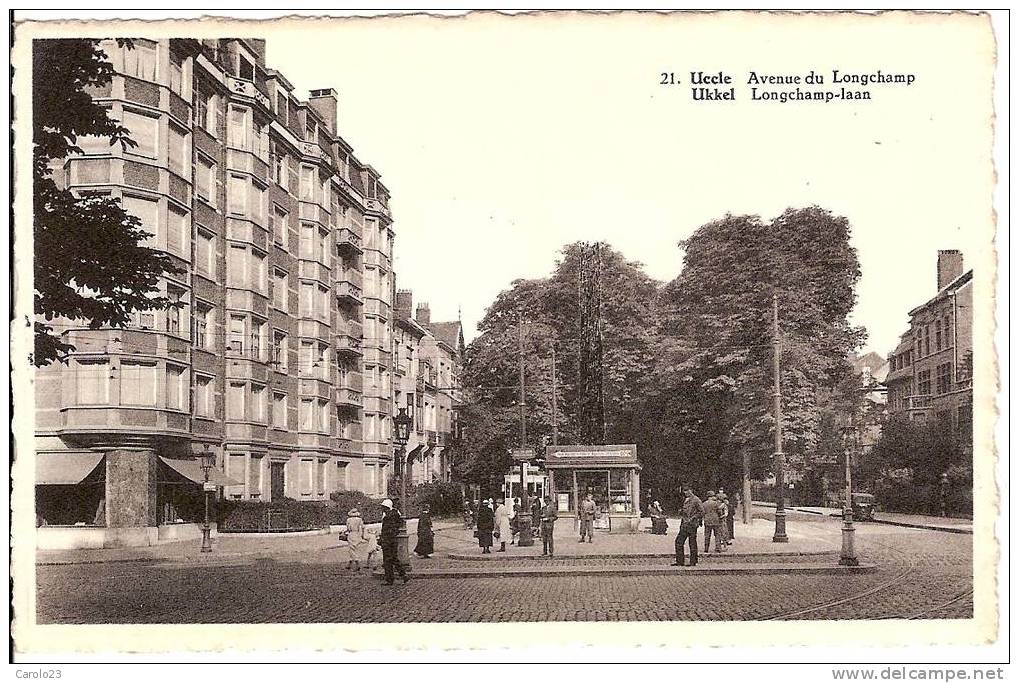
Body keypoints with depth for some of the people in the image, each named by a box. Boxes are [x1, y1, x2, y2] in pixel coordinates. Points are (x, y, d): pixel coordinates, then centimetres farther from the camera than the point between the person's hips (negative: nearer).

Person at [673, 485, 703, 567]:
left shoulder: (696, 500, -7)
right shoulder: (686, 500, 17)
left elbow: (702, 512, -11)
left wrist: (692, 518, -17)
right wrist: (681, 512, 7)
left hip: (692, 524, -8)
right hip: (684, 525, 8)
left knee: (692, 543, -2)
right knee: (679, 541, 5)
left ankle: (693, 562, 4)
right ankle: (680, 561, 10)